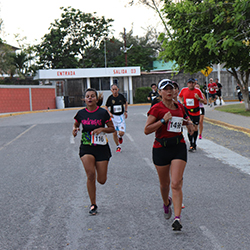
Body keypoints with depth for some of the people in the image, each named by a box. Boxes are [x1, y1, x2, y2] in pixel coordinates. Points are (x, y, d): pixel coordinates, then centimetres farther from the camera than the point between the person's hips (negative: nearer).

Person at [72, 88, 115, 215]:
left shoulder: (103, 113, -5)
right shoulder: (81, 113, 1)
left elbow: (112, 128, 3)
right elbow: (76, 124, 19)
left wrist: (102, 129, -16)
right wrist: (75, 129, -3)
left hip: (101, 147, -1)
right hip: (86, 147, 1)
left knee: (101, 180, 1)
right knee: (90, 175, -17)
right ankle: (93, 205, 0)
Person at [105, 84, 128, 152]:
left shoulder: (121, 96, -5)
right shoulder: (110, 98, -8)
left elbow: (126, 103, 15)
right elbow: (106, 107, 4)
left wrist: (126, 111, 7)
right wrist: (110, 113, -12)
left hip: (121, 116, 0)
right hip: (113, 117, 0)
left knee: (121, 133, -12)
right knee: (114, 133, 2)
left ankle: (120, 137, 26)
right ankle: (118, 146, 22)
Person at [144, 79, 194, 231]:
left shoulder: (179, 107, 9)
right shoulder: (156, 108, -6)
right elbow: (147, 130, -12)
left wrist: (188, 123, 8)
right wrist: (163, 120, -20)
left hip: (179, 147, 2)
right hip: (161, 148, -2)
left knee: (176, 184, -10)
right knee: (164, 183, 13)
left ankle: (177, 218, -13)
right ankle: (166, 203, 45)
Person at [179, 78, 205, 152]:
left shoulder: (198, 91, -4)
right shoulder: (184, 90, 1)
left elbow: (203, 101, 1)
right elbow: (180, 96, 21)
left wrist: (198, 98, -18)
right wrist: (181, 101, 2)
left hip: (196, 111, -1)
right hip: (187, 110, 1)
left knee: (195, 128, 2)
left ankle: (194, 144, 13)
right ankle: (192, 145, 2)